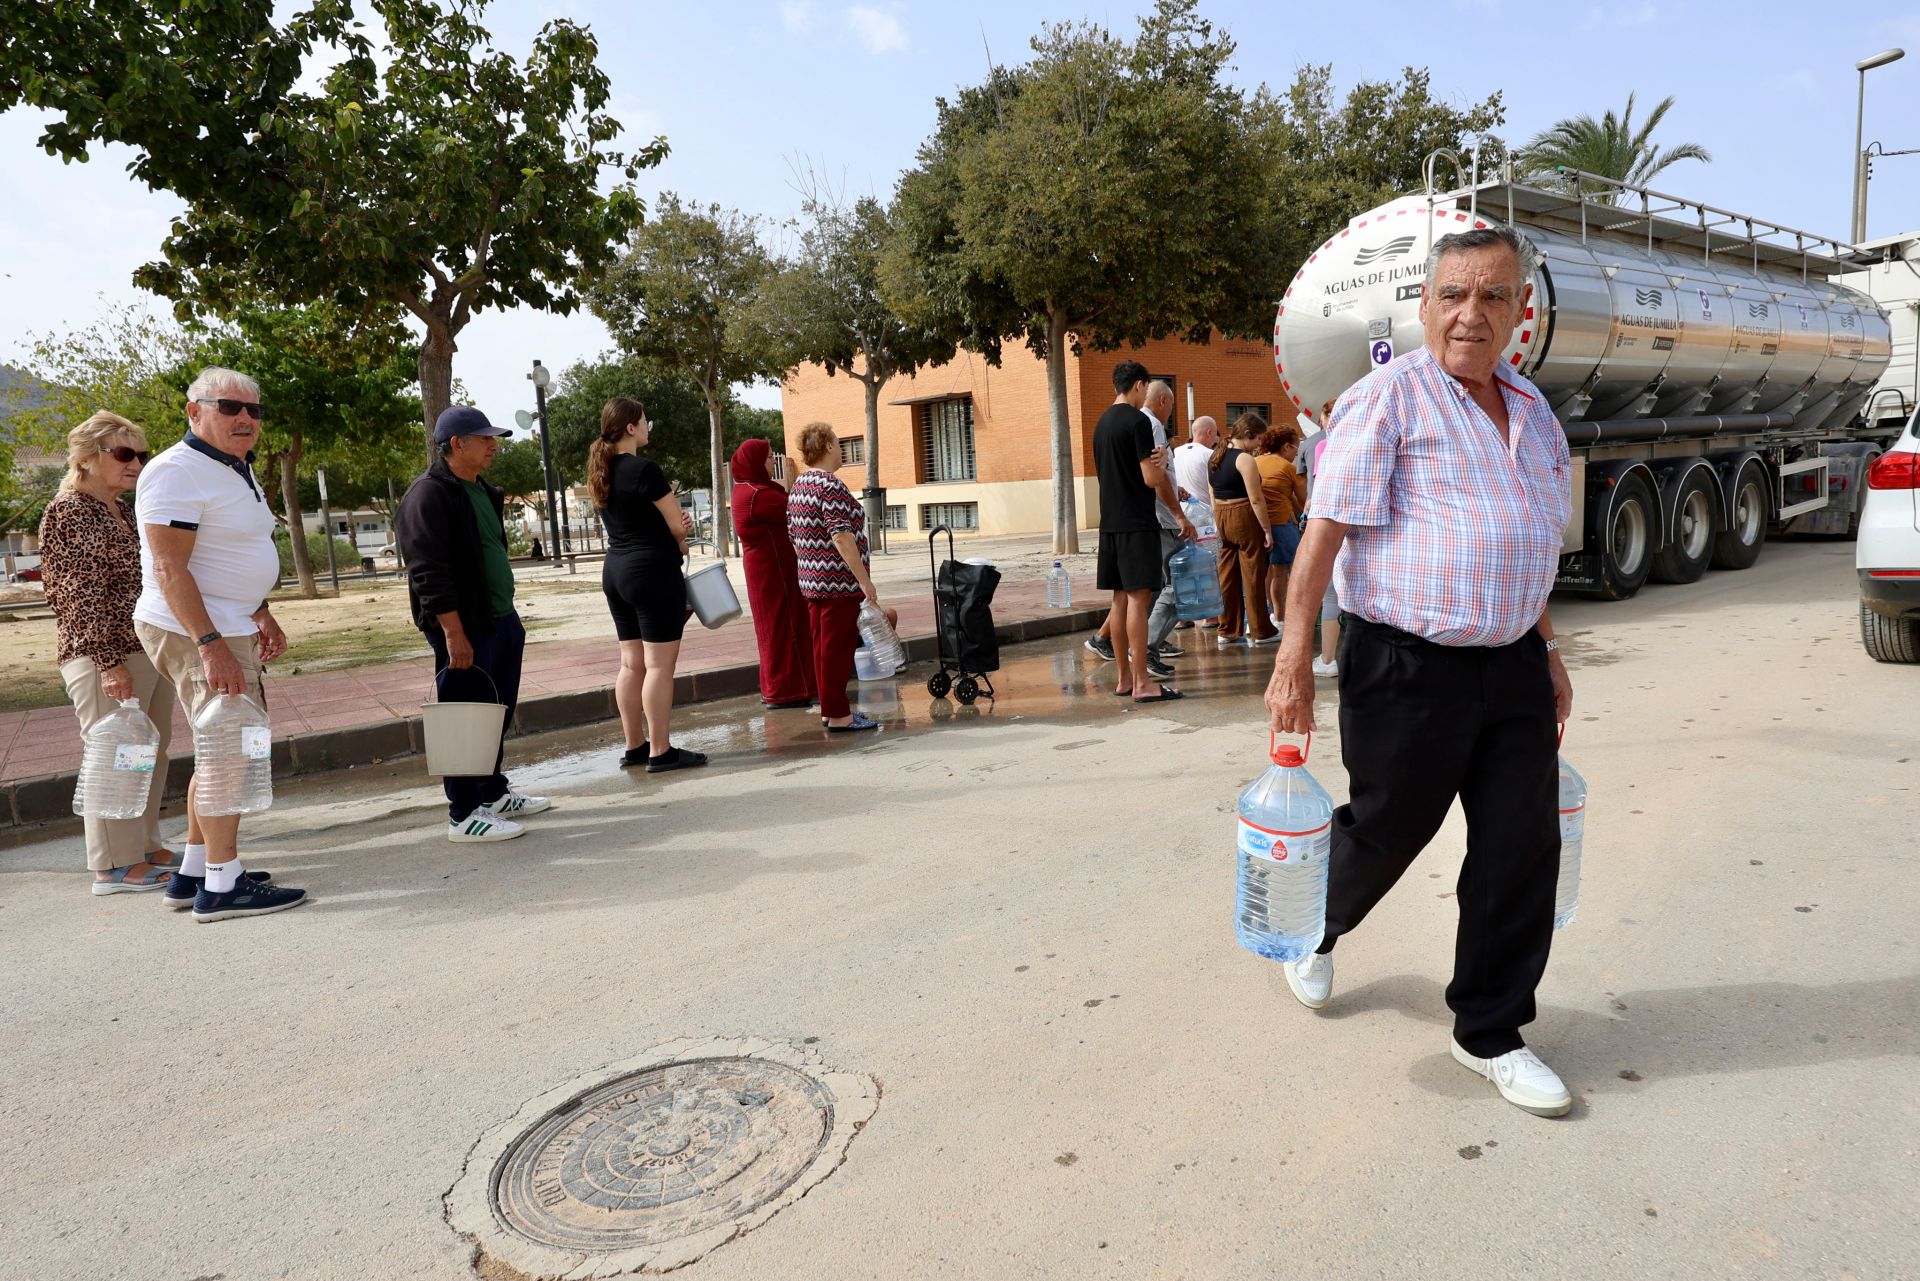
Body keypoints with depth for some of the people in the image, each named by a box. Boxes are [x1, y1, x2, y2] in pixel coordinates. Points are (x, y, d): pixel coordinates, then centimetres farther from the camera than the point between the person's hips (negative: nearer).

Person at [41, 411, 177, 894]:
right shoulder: (67, 512, -8)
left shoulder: (125, 511, 16)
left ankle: (145, 846, 24)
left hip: (151, 649, 8)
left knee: (150, 755, 13)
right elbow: (79, 595, -14)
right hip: (104, 655, -8)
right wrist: (109, 660, -19)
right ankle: (115, 865, 6)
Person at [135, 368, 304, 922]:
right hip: (195, 631, -10)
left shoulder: (237, 470, 15)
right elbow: (170, 569, -23)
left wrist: (262, 617, 21)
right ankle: (222, 885, -1)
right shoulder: (178, 472, -16)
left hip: (227, 628, 10)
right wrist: (211, 646, -28)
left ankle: (193, 870, 26)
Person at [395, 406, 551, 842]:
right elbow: (430, 572, -20)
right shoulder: (429, 494, -14)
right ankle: (464, 815, 4)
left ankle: (494, 794, 30)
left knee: (496, 717, 17)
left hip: (500, 622, 9)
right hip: (464, 630, -9)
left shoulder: (482, 491, 16)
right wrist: (453, 633, -23)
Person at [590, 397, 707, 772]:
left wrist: (674, 528, 1)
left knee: (631, 663, 13)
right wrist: (679, 544, 10)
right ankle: (661, 752, -2)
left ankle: (635, 746, 19)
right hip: (653, 571, -9)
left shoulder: (601, 472, 11)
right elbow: (677, 526, -12)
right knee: (659, 664, -4)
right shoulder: (644, 469, -15)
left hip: (615, 570, 9)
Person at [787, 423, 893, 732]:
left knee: (823, 646, 14)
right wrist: (864, 579, -20)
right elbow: (841, 536, -22)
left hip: (811, 582, 9)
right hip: (839, 583, -9)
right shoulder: (830, 485, -16)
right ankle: (838, 716, 3)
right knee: (838, 648, -3)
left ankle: (829, 709, 23)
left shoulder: (798, 485, 12)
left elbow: (794, 535, 17)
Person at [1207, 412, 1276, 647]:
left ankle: (1227, 631, 16)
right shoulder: (1244, 459, -15)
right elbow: (1256, 499, -17)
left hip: (1221, 517, 8)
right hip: (1243, 517, -8)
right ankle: (1260, 632, 8)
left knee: (1227, 576, 11)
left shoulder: (1214, 455, 10)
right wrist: (1267, 529, -11)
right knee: (1253, 576, 1)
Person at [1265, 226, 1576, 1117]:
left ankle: (1490, 1034, 23)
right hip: (1408, 668, -6)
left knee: (1521, 851, 7)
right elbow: (1326, 530, -14)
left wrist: (1547, 650, 21)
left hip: (1513, 668, 7)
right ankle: (1312, 933, 41)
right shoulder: (1389, 397, -10)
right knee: (1385, 831, 9)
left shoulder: (1532, 408, 13)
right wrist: (1293, 662, -19)